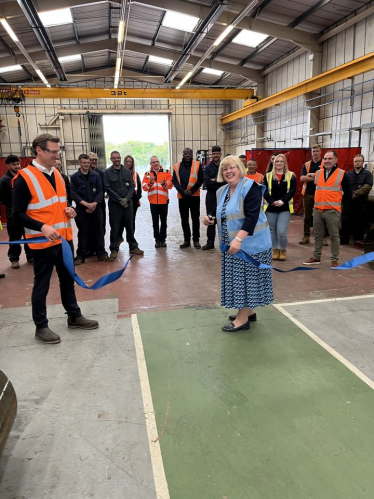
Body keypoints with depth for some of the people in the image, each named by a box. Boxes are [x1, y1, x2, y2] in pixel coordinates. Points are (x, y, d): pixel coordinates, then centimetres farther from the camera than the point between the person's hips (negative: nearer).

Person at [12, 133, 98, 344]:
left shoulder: (58, 174, 10)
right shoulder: (24, 177, -14)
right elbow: (18, 213, -15)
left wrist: (68, 210, 1)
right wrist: (43, 227, -27)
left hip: (64, 238, 7)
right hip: (43, 242, -7)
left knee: (68, 279, 17)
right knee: (42, 285, 5)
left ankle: (74, 316, 32)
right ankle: (41, 327, 20)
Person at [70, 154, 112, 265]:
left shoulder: (96, 175, 6)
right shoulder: (74, 177, 0)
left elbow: (100, 191, 3)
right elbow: (74, 194, -6)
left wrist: (94, 203, -13)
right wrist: (86, 204, -17)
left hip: (96, 208, 2)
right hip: (81, 209, -2)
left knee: (98, 231, 5)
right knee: (83, 232, 4)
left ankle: (101, 253, 13)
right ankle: (81, 256, 12)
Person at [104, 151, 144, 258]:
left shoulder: (127, 171, 9)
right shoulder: (107, 172, 0)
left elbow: (132, 186, 6)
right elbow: (108, 188, -6)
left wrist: (126, 198, -9)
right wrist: (119, 200, -11)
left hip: (127, 203, 3)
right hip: (114, 204, -3)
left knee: (130, 226, 8)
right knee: (115, 227, 1)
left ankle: (133, 247, 19)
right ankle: (114, 249, 10)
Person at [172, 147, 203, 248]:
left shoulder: (197, 165, 1)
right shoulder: (177, 166, 6)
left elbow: (200, 180, -3)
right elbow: (175, 181, 3)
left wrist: (191, 191, -13)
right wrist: (182, 191, -12)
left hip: (194, 196, -2)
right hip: (182, 196, 2)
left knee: (195, 218, 2)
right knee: (184, 219, 7)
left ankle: (196, 240, 11)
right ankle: (187, 240, 16)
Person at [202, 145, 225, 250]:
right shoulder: (207, 168, 2)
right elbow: (206, 184, -9)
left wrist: (215, 181, -11)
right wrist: (220, 181, -12)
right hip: (211, 197, 1)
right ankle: (210, 242, 13)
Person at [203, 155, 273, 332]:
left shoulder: (250, 187, -14)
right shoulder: (221, 191, 10)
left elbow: (252, 216, -24)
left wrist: (239, 239, -33)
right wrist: (210, 220, -1)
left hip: (250, 243, -8)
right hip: (231, 244, 8)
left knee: (247, 278, -1)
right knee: (238, 278, 14)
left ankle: (242, 319, 9)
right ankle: (248, 311, 30)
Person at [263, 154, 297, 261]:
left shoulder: (291, 176, 5)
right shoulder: (268, 176, 8)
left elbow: (292, 191, -3)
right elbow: (265, 191, 0)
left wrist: (282, 201, -17)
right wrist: (272, 201, -15)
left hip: (285, 208, -2)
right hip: (271, 208, 2)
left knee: (281, 232, -10)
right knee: (272, 231, 9)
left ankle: (283, 251, 13)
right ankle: (275, 250, 25)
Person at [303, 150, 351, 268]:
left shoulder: (342, 174, -3)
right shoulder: (318, 173, 10)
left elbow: (348, 194, 2)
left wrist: (337, 202, 4)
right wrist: (319, 200, 12)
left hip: (332, 211, -4)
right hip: (317, 209, 5)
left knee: (334, 235, 2)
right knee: (318, 235, 12)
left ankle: (334, 260, 10)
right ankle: (316, 257, 23)